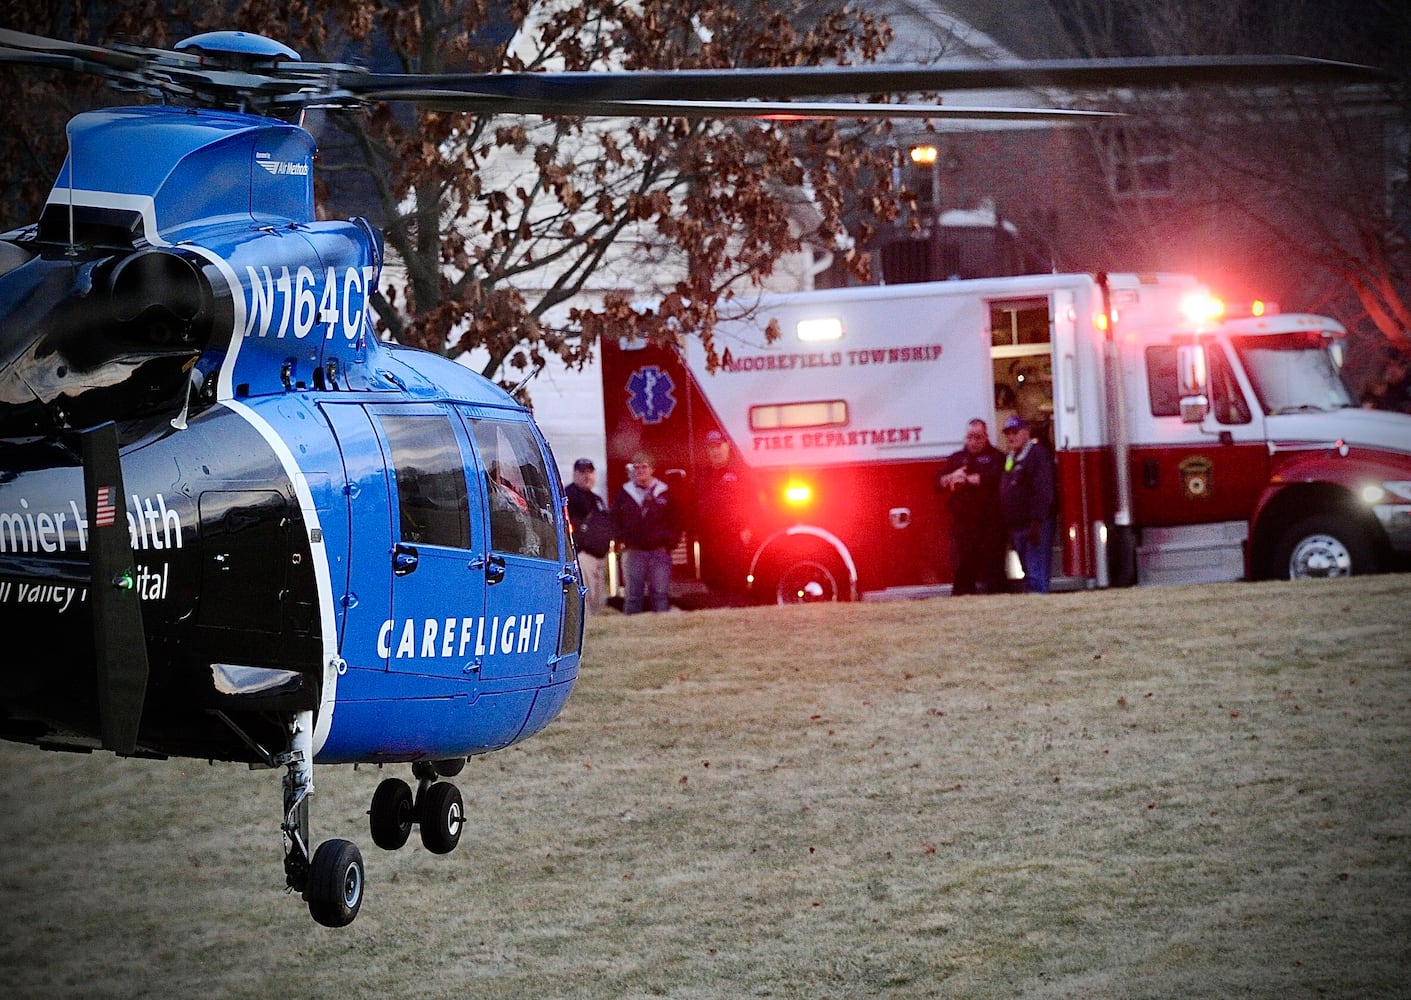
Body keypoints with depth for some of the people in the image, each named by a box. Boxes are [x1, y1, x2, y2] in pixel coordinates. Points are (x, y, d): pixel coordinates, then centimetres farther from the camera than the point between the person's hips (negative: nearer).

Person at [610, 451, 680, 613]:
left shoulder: (664, 493, 9)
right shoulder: (624, 494, 9)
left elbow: (676, 521, 12)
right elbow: (614, 520, 14)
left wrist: (669, 543, 2)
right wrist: (621, 541, 1)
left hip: (659, 551, 0)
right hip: (633, 552, 0)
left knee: (661, 594, -2)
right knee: (633, 595, -1)